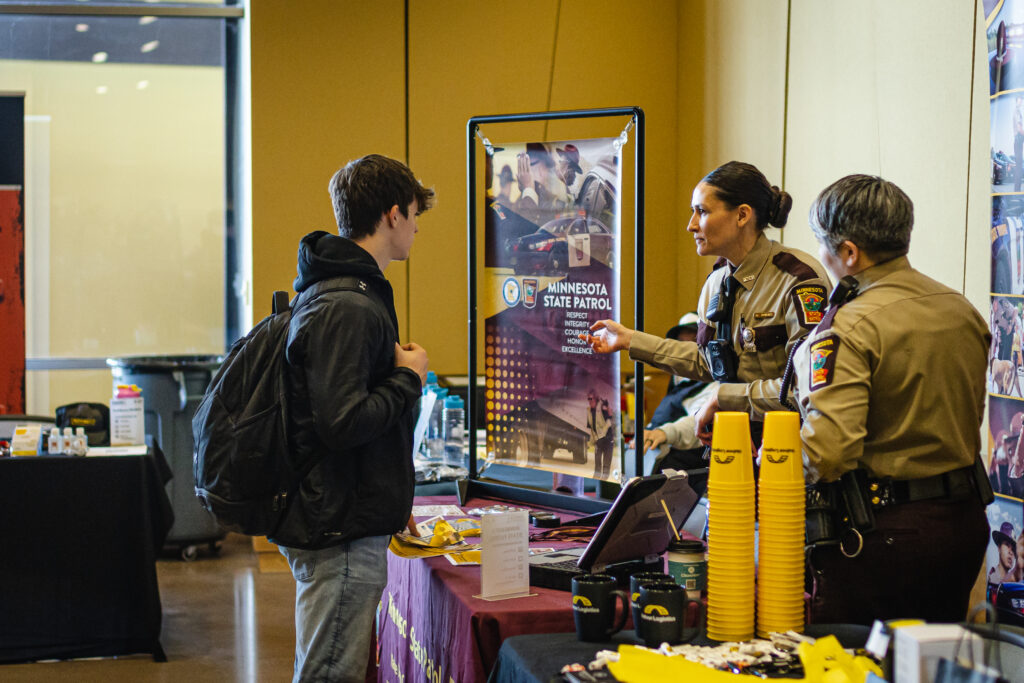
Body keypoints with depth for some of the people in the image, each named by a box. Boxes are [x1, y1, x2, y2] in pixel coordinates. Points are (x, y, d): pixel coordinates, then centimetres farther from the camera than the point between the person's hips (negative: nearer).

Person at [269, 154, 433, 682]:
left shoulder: (333, 291, 14)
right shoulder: (348, 308, -19)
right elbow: (343, 423, -27)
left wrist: (391, 501, 20)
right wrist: (408, 378, -12)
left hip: (337, 518, 11)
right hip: (342, 535, -11)